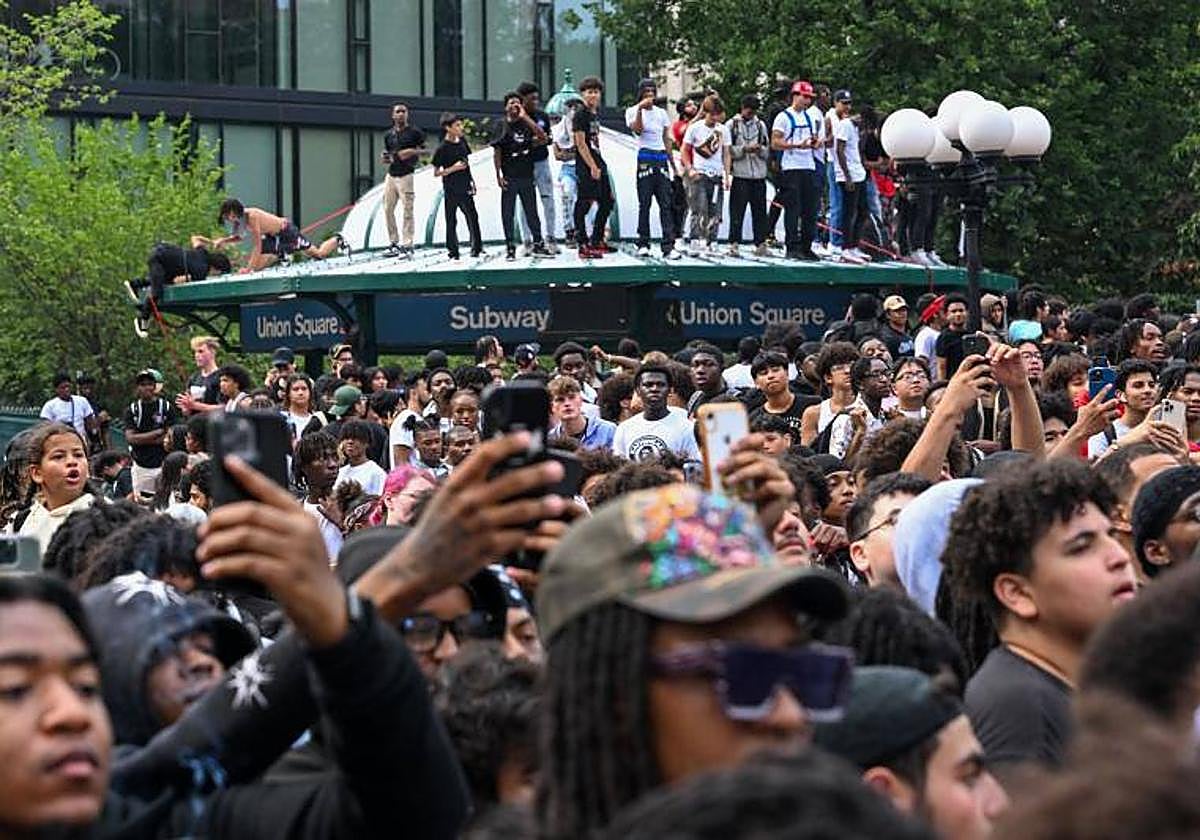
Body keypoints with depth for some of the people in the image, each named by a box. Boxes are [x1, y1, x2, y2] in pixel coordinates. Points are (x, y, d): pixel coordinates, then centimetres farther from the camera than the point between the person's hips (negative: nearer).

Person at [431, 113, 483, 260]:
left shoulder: (462, 141, 4)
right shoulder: (442, 149, -13)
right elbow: (436, 173, -9)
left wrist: (471, 181, 16)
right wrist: (453, 168, -21)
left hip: (465, 188, 5)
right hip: (451, 191, -5)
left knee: (473, 217, 6)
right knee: (451, 221, 3)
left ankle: (477, 247, 15)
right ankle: (453, 252, 10)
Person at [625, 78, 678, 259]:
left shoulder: (661, 113, 18)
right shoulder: (632, 111, 5)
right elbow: (637, 130, -13)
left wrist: (673, 164, 17)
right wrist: (640, 109, -20)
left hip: (662, 158, 4)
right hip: (645, 158, -4)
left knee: (666, 203, -5)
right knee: (644, 204, -2)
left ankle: (669, 247, -10)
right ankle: (643, 245, 3)